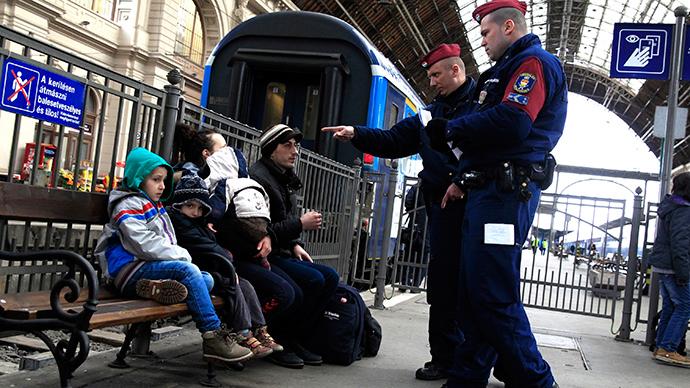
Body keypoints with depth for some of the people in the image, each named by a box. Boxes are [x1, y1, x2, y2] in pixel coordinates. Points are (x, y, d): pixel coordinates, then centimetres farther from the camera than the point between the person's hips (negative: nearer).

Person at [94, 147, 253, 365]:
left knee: (207, 279, -7)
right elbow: (146, 246, -18)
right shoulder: (128, 206, -6)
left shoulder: (156, 206, 23)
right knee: (188, 270, -28)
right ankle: (213, 337, -28)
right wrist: (182, 255, -10)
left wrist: (181, 255, 5)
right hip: (129, 271, -9)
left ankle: (158, 287, -29)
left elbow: (168, 243, 25)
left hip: (150, 267, 9)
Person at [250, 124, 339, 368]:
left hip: (282, 253, 9)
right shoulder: (259, 177, -14)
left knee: (330, 277, -5)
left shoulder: (285, 178, 17)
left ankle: (296, 339, 1)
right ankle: (282, 341, -7)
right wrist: (300, 224, -19)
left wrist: (295, 245, 6)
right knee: (314, 280, -23)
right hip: (263, 255, -9)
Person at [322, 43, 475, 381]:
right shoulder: (429, 114, 21)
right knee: (442, 283, 6)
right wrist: (356, 134, 5)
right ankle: (444, 358, 17)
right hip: (444, 206, 6)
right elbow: (393, 141, 18)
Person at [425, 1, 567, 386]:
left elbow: (511, 122, -21)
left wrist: (450, 131, -9)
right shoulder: (505, 71, 27)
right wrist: (461, 178, 8)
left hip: (506, 192, -10)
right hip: (489, 191, 10)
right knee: (475, 292, 10)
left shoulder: (534, 63, -4)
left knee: (494, 297, -10)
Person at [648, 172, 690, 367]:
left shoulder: (669, 207, 15)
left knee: (670, 307, 13)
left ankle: (661, 348, 16)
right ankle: (667, 349, -4)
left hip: (662, 266, 10)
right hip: (673, 268, -10)